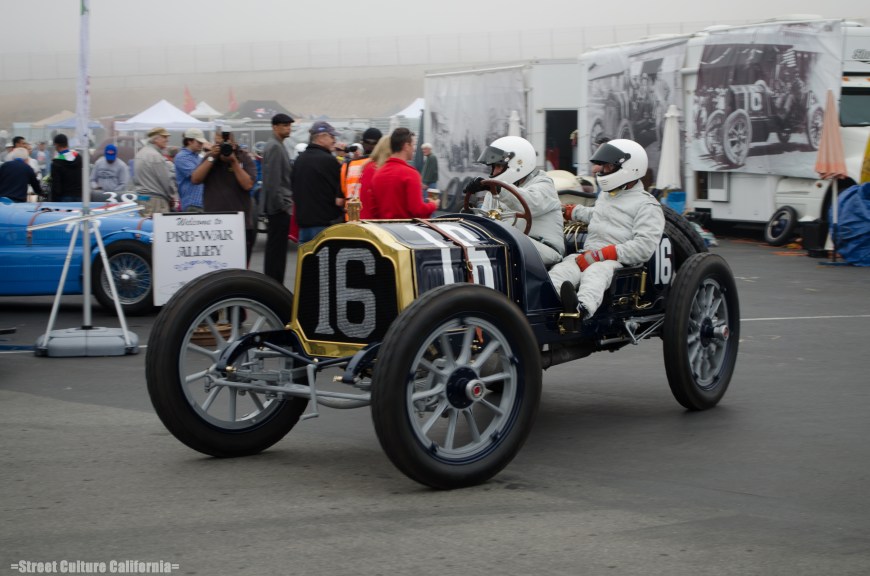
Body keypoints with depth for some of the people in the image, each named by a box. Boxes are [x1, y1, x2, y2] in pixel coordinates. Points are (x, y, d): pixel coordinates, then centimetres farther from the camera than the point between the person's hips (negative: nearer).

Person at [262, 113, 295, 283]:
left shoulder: (277, 146, 18)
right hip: (279, 205, -10)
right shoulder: (274, 147, -13)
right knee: (277, 246, -8)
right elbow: (274, 180, -19)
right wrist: (284, 205, -18)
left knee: (275, 246, 13)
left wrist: (287, 202, 19)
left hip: (277, 206, 10)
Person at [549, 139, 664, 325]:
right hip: (587, 256, 6)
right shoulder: (605, 195, 28)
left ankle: (581, 308, -74)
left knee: (595, 273, -41)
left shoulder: (646, 205, 0)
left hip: (619, 262, -6)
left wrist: (600, 255, -19)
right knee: (560, 271, -29)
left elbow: (644, 247, -14)